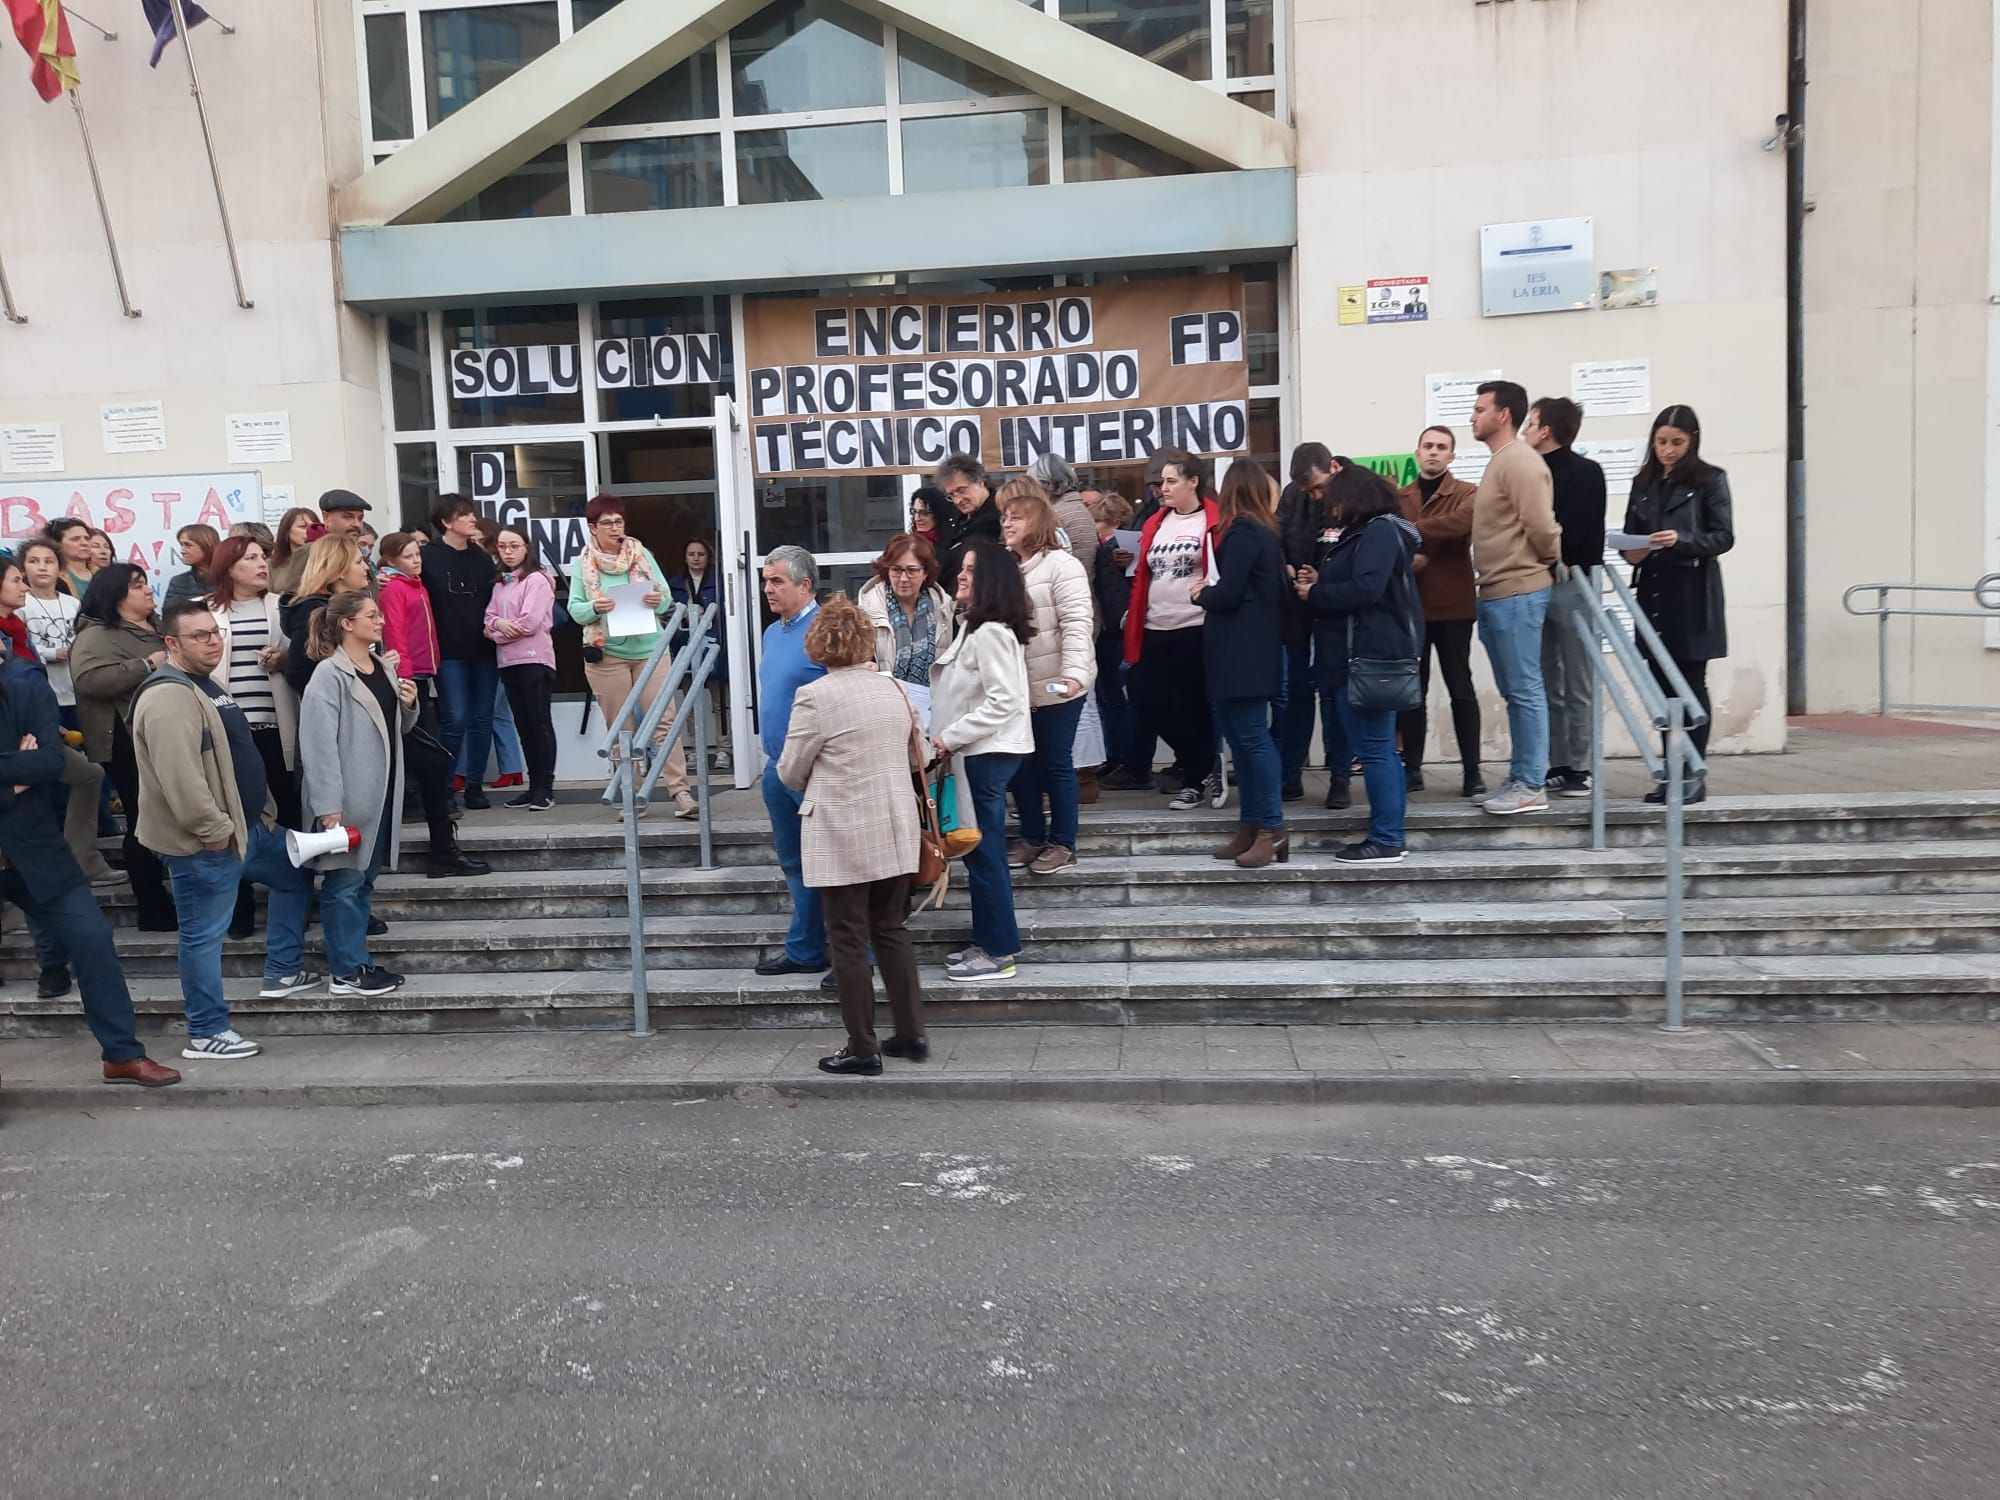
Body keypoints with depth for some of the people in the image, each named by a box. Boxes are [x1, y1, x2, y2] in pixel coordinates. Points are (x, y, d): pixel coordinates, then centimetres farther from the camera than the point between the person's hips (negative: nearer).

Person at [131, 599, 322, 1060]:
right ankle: (206, 1033, 10)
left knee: (296, 877, 23)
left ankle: (283, 971, 31)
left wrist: (259, 811, 21)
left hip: (246, 825, 11)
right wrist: (215, 830, -24)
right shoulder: (168, 696, -21)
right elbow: (180, 778, -30)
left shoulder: (203, 684, 14)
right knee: (204, 934, 0)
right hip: (205, 842, -11)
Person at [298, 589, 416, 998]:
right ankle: (347, 972, 8)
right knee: (344, 882, 1)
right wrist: (328, 806, -24)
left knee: (365, 879, 14)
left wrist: (409, 707, 1)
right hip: (347, 797, -8)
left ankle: (358, 961, 23)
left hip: (381, 794, 8)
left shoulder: (386, 668, 10)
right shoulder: (329, 675, -13)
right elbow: (318, 744, -19)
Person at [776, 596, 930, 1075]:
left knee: (849, 941, 4)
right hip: (896, 833, 6)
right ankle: (912, 1034, 21)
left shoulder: (815, 696, -13)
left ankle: (863, 1049, 10)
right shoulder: (895, 689, 4)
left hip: (843, 838, -6)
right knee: (891, 930, 16)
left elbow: (790, 773, -4)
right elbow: (918, 759, 16)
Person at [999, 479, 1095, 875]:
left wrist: (1074, 674, -31)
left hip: (1056, 687, -7)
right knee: (1022, 763, 13)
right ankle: (1032, 837, 27)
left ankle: (1063, 843, 15)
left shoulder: (1061, 565, -11)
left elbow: (1077, 624, -20)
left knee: (1056, 763, 2)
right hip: (1015, 688, 7)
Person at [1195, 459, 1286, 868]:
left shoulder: (1242, 532, -13)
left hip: (1241, 651, -9)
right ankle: (1250, 826, 14)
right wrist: (1212, 590, 9)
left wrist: (1201, 593, 2)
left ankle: (1272, 829, -3)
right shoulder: (1266, 531, 14)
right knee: (1243, 737, 11)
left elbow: (1227, 595, -18)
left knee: (1251, 737, -7)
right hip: (1252, 648, 9)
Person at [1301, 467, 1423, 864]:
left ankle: (1386, 841, -6)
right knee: (1381, 748, 12)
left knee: (1374, 749, -9)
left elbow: (1365, 589, -22)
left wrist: (1315, 594, -10)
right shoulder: (1366, 532, 21)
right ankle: (1388, 836, 17)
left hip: (1370, 657, -11)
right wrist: (1321, 580, 7)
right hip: (1363, 655, 11)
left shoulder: (1379, 532, -11)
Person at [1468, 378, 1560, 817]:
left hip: (1517, 594, -10)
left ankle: (1531, 787, -1)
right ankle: (1519, 779, 19)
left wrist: (1550, 566, -3)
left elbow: (1541, 527, -18)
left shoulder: (1520, 461, -13)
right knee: (1514, 693, 13)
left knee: (1525, 691, -6)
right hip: (1497, 594, 10)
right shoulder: (1500, 462, 19)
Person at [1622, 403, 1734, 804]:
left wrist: (1681, 540, -23)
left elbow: (1724, 536, -6)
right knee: (1662, 685, 6)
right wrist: (1631, 552, -7)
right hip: (1653, 593, 5)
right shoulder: (1644, 482, 14)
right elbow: (1630, 533, 16)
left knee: (1691, 684, -3)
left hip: (1692, 595, -5)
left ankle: (1695, 774, 2)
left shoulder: (1710, 480, 0)